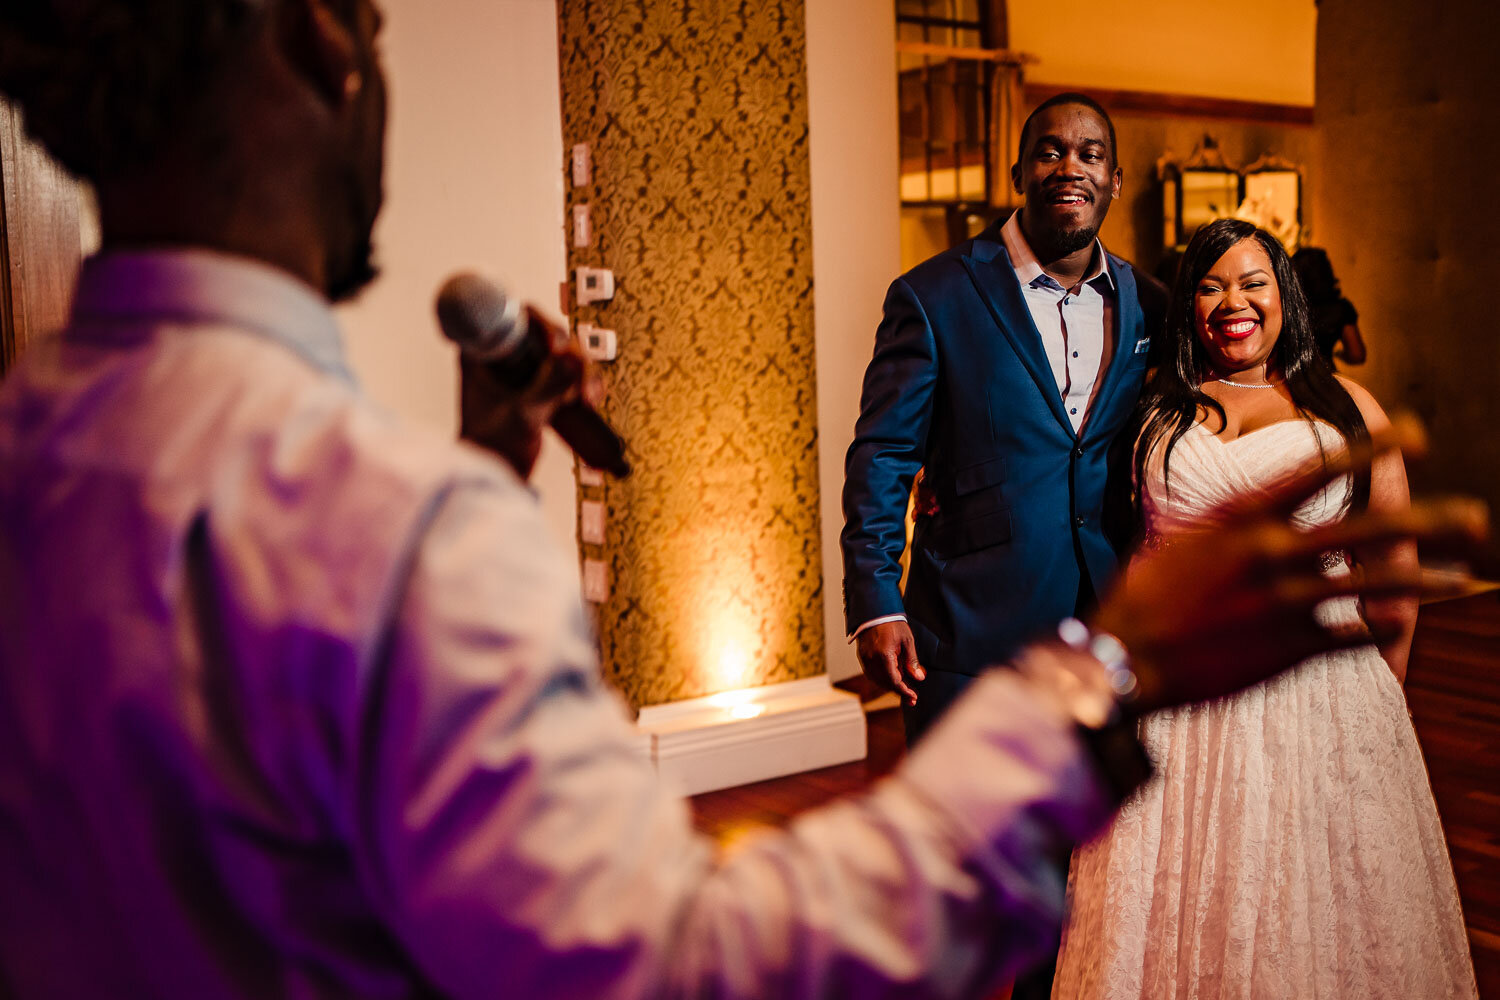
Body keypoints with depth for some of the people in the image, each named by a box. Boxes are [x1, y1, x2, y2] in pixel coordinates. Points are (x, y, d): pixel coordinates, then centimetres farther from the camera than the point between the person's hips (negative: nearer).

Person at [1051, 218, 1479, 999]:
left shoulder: (1346, 408, 4)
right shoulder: (1152, 407, 7)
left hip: (1320, 693, 0)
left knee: (1315, 915, 9)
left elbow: (1395, 589, 7)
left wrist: (1374, 701, 9)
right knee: (1175, 915, 9)